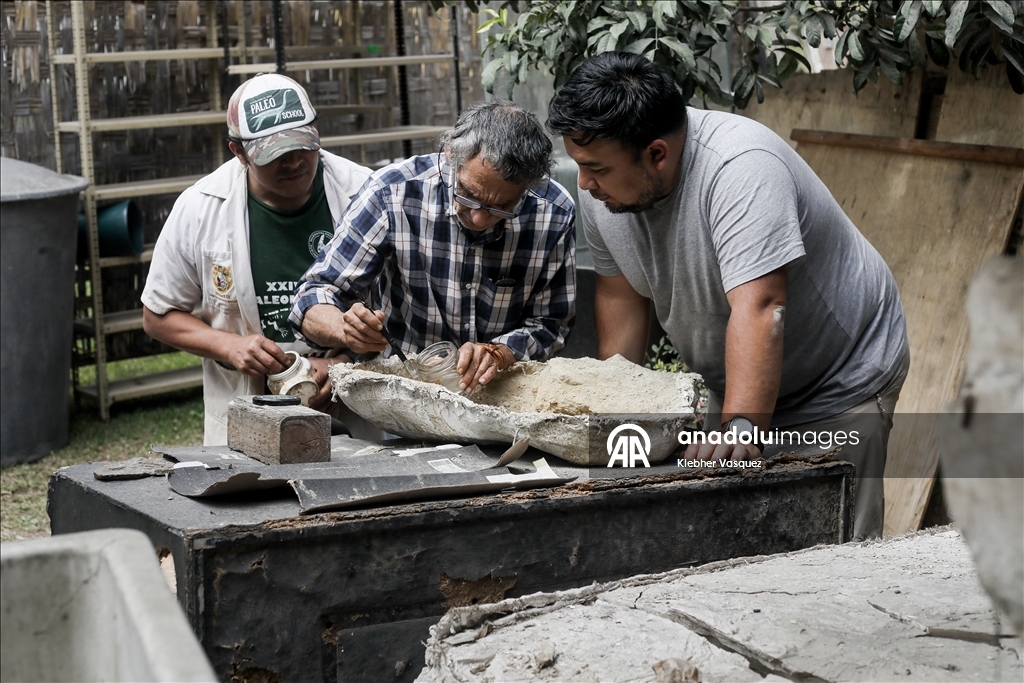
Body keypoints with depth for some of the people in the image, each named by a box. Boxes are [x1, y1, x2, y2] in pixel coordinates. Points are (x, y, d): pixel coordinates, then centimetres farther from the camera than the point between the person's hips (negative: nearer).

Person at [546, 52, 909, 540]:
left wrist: (742, 426, -46)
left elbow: (758, 310, -40)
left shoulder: (739, 169, -32)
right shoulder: (600, 187, -9)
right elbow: (621, 293, 3)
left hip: (839, 384, -6)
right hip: (727, 384, 7)